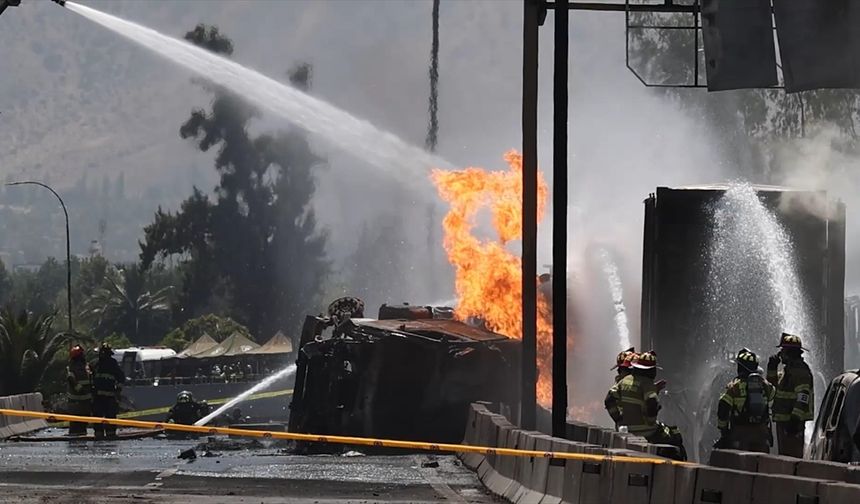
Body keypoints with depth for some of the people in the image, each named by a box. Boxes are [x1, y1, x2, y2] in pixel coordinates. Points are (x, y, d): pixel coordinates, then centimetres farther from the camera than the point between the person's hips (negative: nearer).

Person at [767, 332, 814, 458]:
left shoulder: (800, 371, -15)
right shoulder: (787, 369, 18)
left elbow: (803, 397, -23)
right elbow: (773, 388, 29)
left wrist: (795, 419, -29)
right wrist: (772, 369, 17)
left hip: (793, 421, -11)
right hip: (783, 420, 11)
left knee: (792, 456, -14)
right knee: (784, 455, 14)